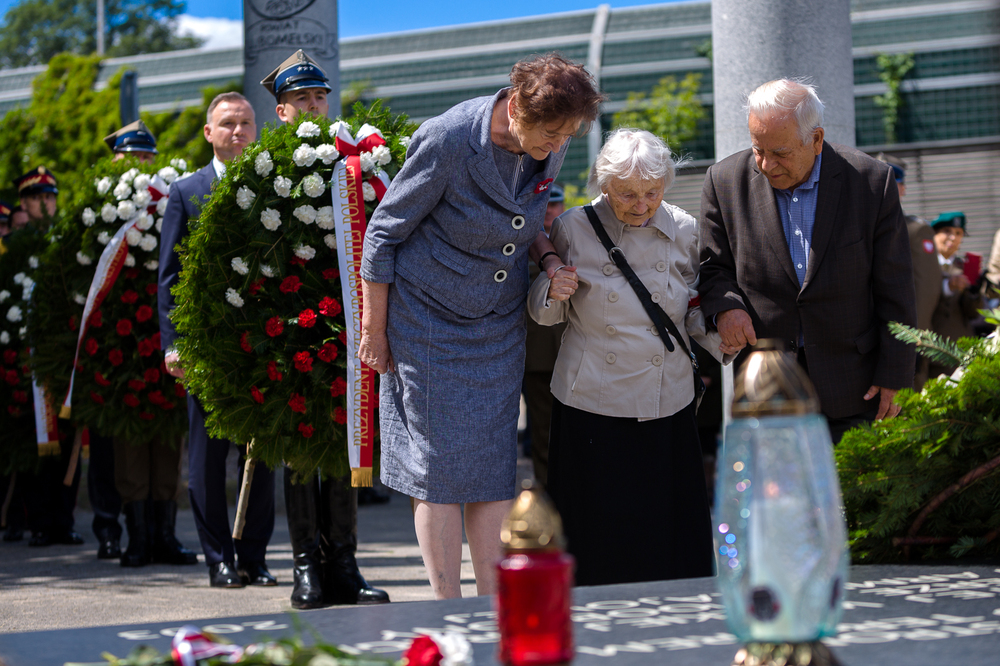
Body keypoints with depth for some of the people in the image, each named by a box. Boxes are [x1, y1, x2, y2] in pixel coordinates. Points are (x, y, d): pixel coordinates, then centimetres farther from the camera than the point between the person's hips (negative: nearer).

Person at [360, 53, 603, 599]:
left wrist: (547, 257, -6)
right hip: (429, 321, -5)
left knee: (495, 465, 3)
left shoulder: (550, 149, -6)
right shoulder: (448, 141, -23)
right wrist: (373, 331, -8)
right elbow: (384, 232, -13)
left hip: (499, 327, 5)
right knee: (439, 464, -4)